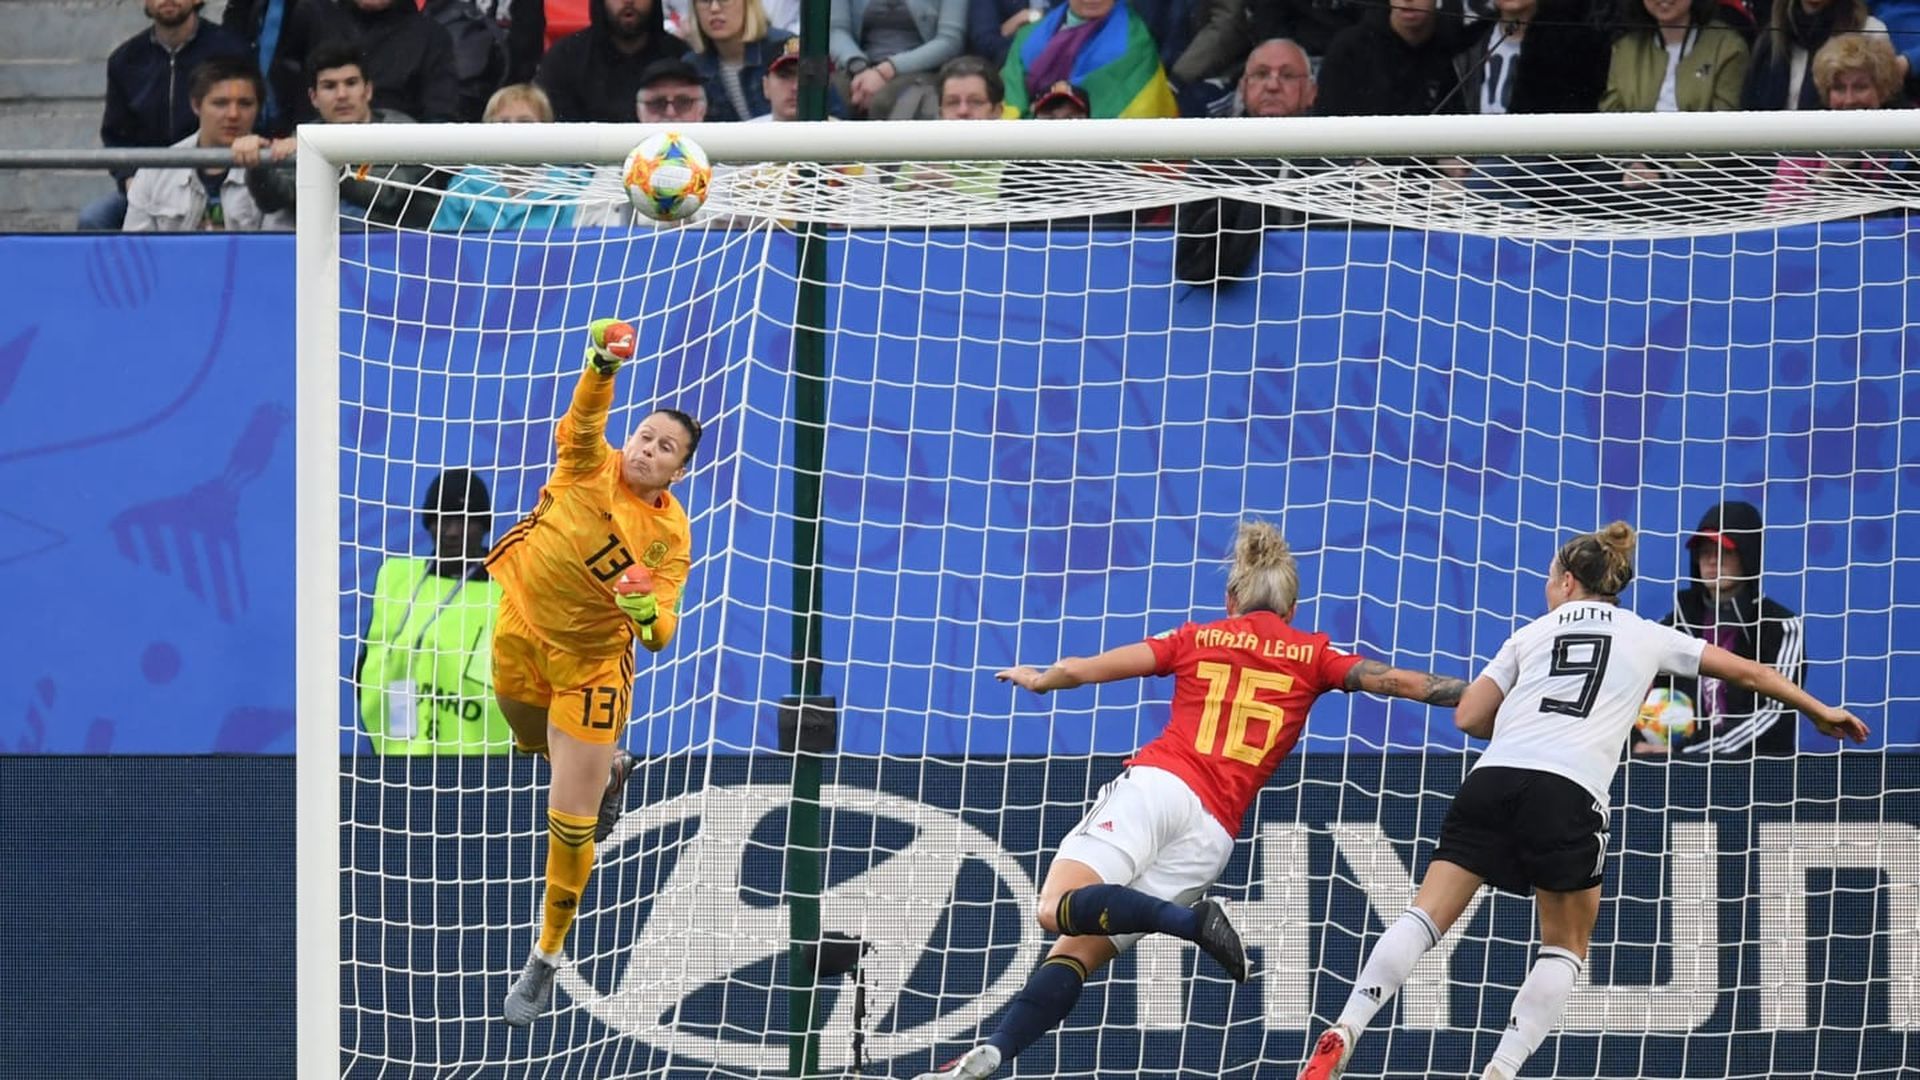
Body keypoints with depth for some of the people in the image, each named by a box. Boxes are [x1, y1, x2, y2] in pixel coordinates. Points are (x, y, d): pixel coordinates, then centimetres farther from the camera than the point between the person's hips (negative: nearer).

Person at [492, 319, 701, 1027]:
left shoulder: (672, 535, -13)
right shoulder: (592, 466, -11)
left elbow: (660, 632, -18)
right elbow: (584, 419, -33)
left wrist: (650, 614, -42)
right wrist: (602, 367, -53)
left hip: (591, 662, -3)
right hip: (519, 630, 3)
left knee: (570, 824, -4)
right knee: (535, 742, 29)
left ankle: (546, 960, 12)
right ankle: (606, 770, 64)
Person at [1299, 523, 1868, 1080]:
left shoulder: (1532, 633, 22)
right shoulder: (1647, 637, 21)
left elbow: (1469, 717, 16)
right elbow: (1744, 672, 28)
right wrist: (1819, 710, 41)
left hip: (1491, 780, 2)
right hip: (1567, 795, -2)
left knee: (1425, 916, 1)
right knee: (1565, 949, 13)